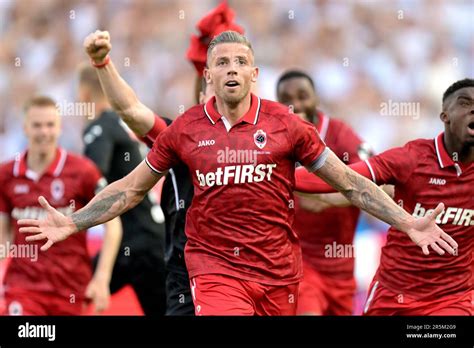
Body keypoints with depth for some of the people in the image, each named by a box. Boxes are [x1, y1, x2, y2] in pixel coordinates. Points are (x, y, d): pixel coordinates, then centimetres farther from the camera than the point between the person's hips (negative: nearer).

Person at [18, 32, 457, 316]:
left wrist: (409, 223, -2)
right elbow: (132, 188, 13)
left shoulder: (285, 125, 1)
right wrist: (72, 223, 4)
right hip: (214, 268, -1)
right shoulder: (185, 130, 3)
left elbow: (348, 182, 5)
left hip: (278, 272, 1)